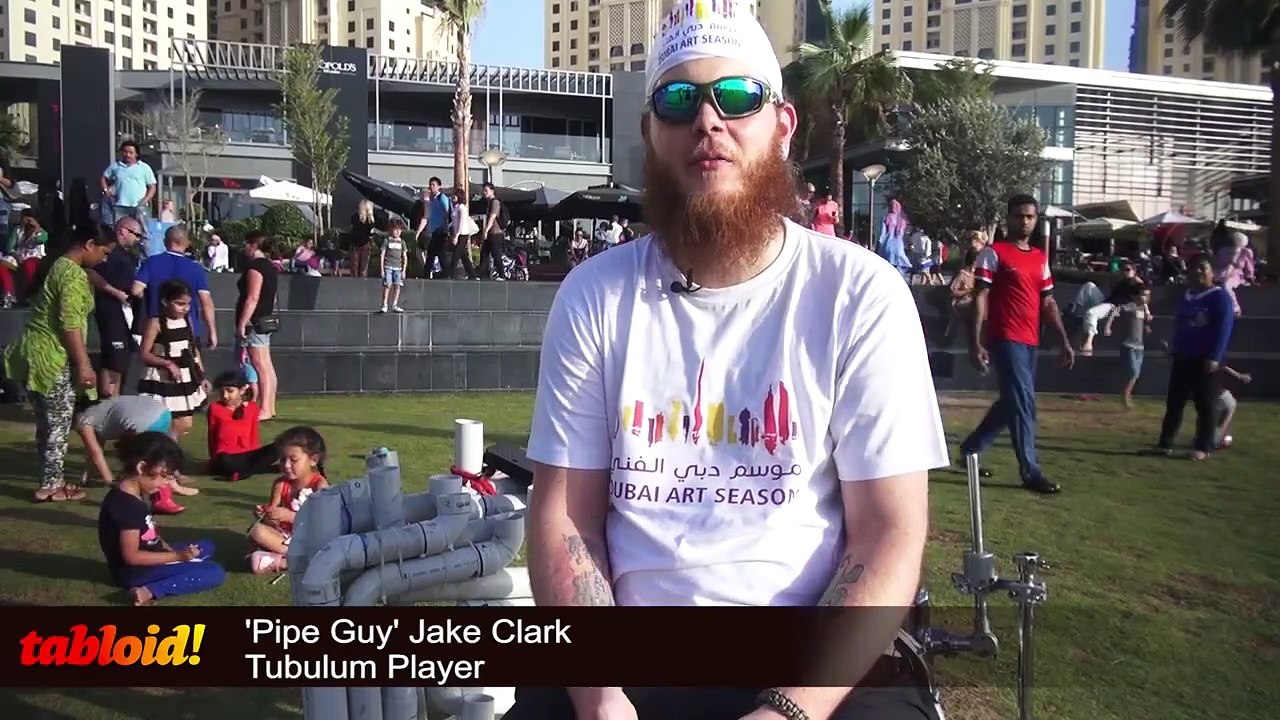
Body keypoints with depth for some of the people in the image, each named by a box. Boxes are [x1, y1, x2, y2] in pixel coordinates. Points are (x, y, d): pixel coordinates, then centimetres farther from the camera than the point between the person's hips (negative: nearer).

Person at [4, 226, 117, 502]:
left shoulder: (58, 266, 15)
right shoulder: (75, 275, -16)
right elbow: (70, 325, -21)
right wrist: (83, 365, -18)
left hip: (34, 353, 10)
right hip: (51, 359, -10)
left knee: (47, 423, 16)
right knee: (59, 424, 1)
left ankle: (51, 479, 25)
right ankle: (50, 486, 9)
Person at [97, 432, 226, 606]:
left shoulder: (134, 496, 7)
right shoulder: (127, 505, -24)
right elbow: (131, 556, -24)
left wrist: (170, 550, -1)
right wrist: (177, 556, -21)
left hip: (149, 560, 10)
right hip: (135, 572, -10)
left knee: (206, 546, 19)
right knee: (215, 573, -16)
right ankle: (149, 592, -23)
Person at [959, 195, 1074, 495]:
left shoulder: (1040, 258, 16)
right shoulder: (993, 253, -5)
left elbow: (1048, 302, 17)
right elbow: (980, 297, -9)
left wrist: (1064, 341, 12)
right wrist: (976, 343, -16)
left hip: (1030, 341, 8)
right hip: (1005, 339, -8)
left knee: (1012, 402, 14)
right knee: (1023, 403, -7)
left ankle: (970, 449, 29)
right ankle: (1031, 472, 1)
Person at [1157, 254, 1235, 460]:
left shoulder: (1220, 296, -7)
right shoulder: (1185, 297, 15)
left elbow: (1224, 328, -15)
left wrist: (1214, 357, -21)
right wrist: (1174, 350, 15)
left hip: (1206, 360, -7)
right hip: (1183, 358, 7)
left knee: (1205, 405, -2)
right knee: (1173, 402, 7)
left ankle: (1203, 448, 4)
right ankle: (1165, 444, 11)